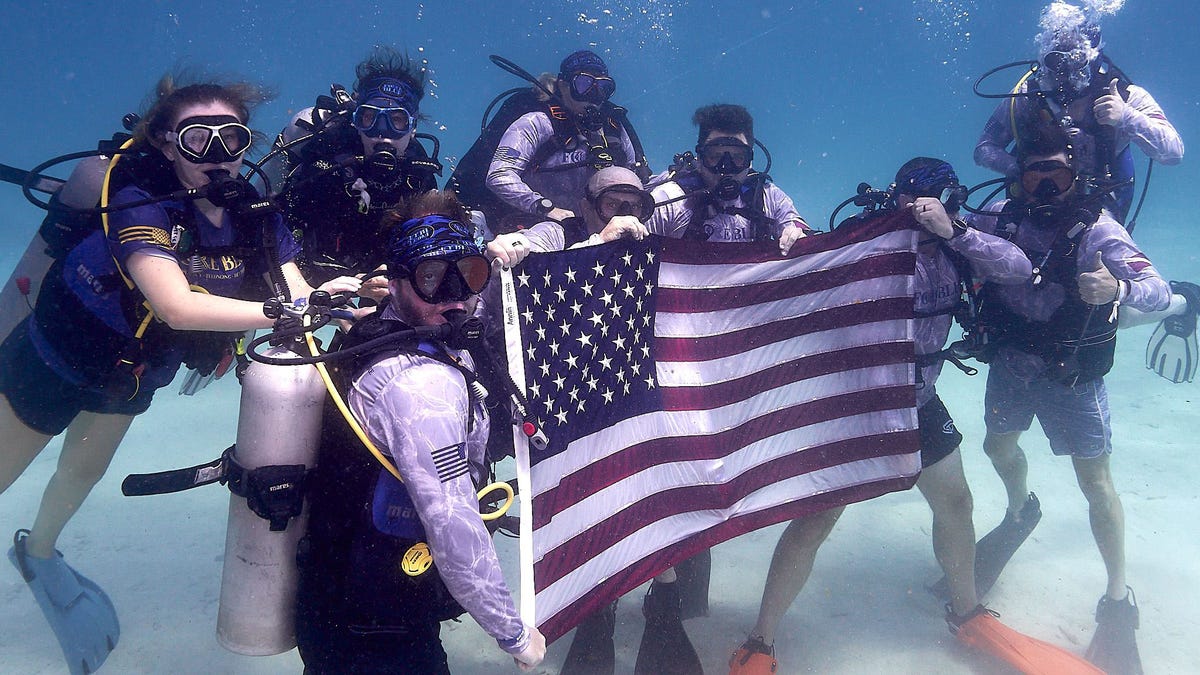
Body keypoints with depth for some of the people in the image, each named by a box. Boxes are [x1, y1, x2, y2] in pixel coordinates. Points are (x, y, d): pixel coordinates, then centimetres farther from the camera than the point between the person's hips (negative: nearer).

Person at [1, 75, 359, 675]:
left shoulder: (254, 214, -19)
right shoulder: (141, 203, -35)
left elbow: (299, 296, -25)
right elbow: (178, 306, -48)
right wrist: (287, 312, -56)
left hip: (132, 372, 6)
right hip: (53, 358, -6)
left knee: (84, 472, 29)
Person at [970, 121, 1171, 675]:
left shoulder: (1096, 229, -20)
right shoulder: (1001, 215, -9)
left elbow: (1160, 292, -29)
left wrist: (1117, 288, -52)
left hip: (1072, 374, -4)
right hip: (1010, 362, 5)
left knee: (1095, 480, -2)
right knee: (998, 446, 23)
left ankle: (1118, 600, 11)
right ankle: (1019, 510, 56)